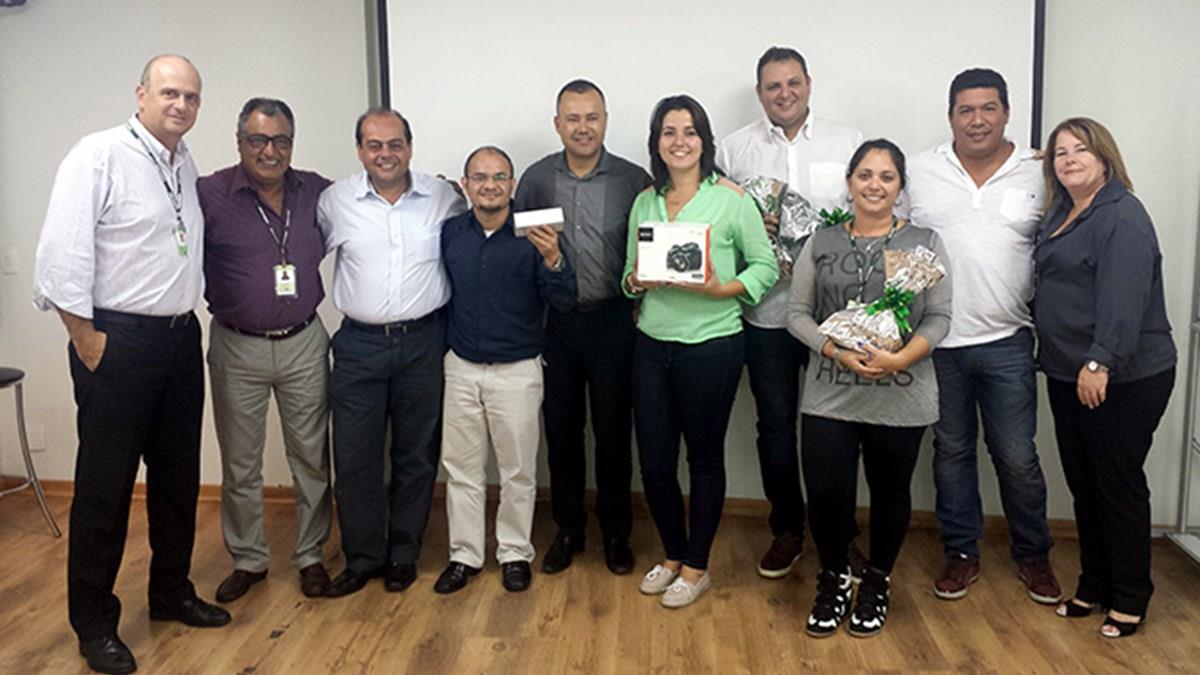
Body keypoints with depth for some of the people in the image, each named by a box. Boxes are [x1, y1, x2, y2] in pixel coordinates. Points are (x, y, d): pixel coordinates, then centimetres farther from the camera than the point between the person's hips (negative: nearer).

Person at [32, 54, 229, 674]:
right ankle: (93, 623, 17)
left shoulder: (186, 164, 12)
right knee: (105, 484, 3)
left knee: (179, 476, 15)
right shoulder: (99, 156, -10)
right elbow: (62, 253, -15)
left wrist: (187, 319, 12)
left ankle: (171, 593, 32)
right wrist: (86, 338, -14)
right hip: (117, 341, -7)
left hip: (180, 338, 7)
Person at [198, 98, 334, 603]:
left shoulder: (317, 192, 2)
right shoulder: (210, 195, -9)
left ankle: (311, 556, 26)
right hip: (237, 348, -2)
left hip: (304, 343, 2)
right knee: (239, 465, 11)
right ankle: (248, 560, 29)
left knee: (312, 457, 9)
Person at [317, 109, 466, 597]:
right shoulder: (334, 201, 1)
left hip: (423, 342, 0)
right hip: (359, 344, 0)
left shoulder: (443, 198, 0)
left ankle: (403, 555, 26)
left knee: (417, 455, 9)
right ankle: (362, 558, 21)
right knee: (354, 457, 3)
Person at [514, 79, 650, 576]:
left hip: (613, 321, -1)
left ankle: (616, 533, 24)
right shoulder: (535, 179, 3)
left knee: (613, 431, 7)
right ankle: (568, 529, 26)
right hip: (555, 323, 2)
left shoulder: (633, 180, -3)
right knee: (561, 429, 10)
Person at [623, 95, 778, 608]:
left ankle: (696, 568, 27)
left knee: (704, 459, 10)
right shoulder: (644, 202, 8)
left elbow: (766, 265, -3)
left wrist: (721, 289, -19)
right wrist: (637, 281, -9)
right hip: (652, 344, 4)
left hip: (711, 345, -4)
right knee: (654, 463, 9)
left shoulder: (731, 197, -6)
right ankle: (672, 555, 32)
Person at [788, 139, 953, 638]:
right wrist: (839, 353, -13)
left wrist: (901, 358, -17)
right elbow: (798, 313, 3)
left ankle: (876, 584, 36)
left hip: (901, 399, 0)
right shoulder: (821, 243, 6)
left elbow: (939, 318, 0)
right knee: (825, 493, -2)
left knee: (890, 494, 11)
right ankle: (833, 580, 26)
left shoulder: (925, 242, 3)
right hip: (830, 396, 1)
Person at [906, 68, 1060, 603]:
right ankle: (961, 552, 27)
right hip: (938, 339, 1)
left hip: (1006, 341, -1)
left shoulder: (1038, 174, 2)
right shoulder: (921, 171, 2)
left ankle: (1032, 554, 28)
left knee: (1017, 457, 5)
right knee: (951, 449, 12)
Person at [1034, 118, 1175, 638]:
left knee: (1118, 486, 2)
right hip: (1067, 375, 8)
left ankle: (1130, 600, 17)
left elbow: (1123, 298, -25)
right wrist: (1061, 359, 14)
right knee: (1082, 483, 15)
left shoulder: (1123, 216, -14)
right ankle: (1093, 585, 29)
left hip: (1123, 378, -8)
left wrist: (1100, 362, -30)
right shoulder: (1059, 214, 14)